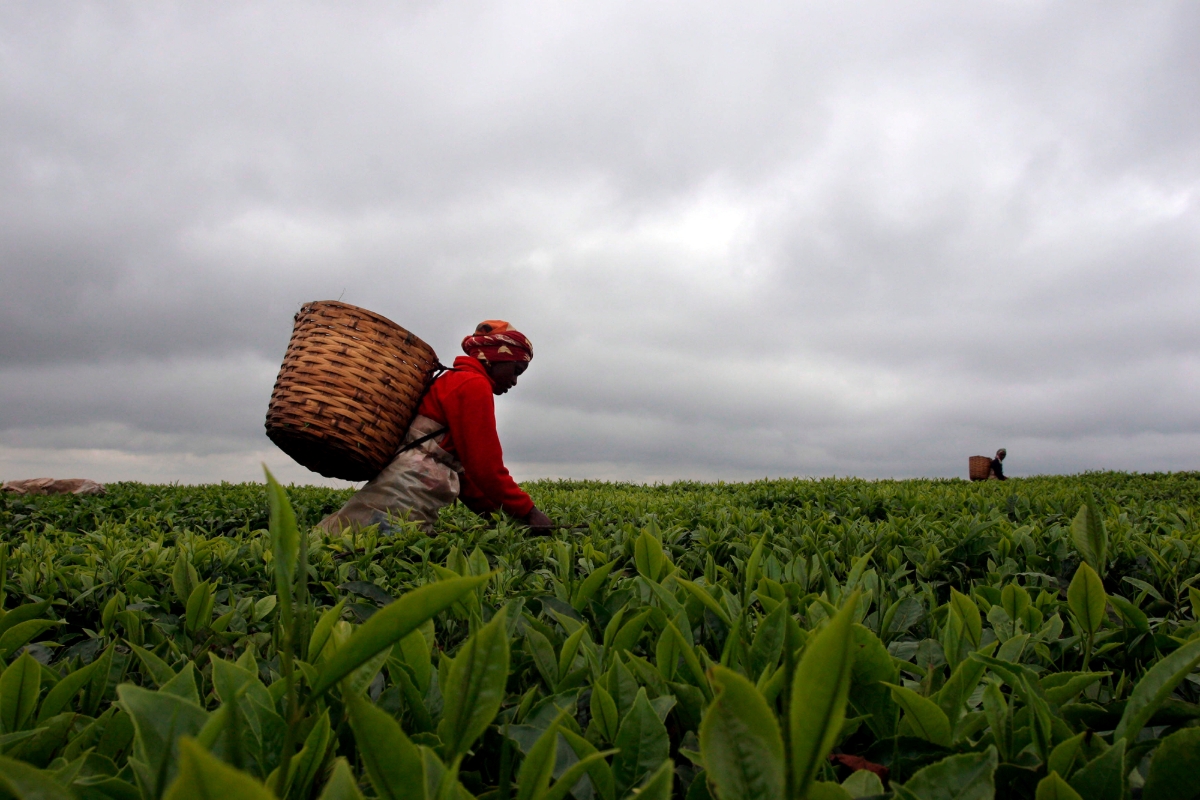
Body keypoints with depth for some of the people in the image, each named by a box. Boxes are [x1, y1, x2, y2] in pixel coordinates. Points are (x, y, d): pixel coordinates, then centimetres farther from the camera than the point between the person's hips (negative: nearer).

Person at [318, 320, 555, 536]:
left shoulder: (453, 381, 25)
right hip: (410, 490, -10)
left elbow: (463, 468, 21)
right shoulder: (473, 385, -5)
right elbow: (484, 465, -11)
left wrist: (498, 513, 14)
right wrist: (527, 511, -5)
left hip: (408, 494, 10)